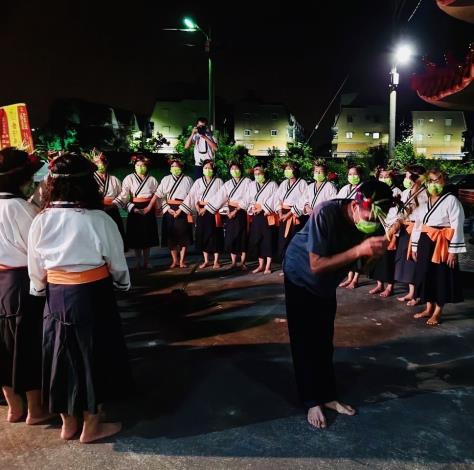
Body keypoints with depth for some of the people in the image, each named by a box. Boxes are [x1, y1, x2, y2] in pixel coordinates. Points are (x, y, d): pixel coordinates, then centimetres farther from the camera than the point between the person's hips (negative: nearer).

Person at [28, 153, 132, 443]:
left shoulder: (41, 221, -5)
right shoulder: (99, 220, -16)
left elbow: (36, 270, 2)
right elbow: (117, 264, -6)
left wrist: (41, 292, 21)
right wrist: (124, 284, 14)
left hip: (56, 297, 4)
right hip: (92, 297, -4)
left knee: (63, 356, 18)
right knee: (94, 357, 12)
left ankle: (68, 423, 36)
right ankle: (91, 426, 28)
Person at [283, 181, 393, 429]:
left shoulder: (371, 220, -20)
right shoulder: (326, 214, -36)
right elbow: (316, 266, -37)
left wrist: (379, 248, -31)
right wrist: (358, 250, -44)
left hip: (327, 284, 5)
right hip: (301, 278, -5)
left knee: (324, 342, 14)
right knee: (305, 343, 3)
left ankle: (328, 395, 28)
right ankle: (312, 401, 17)